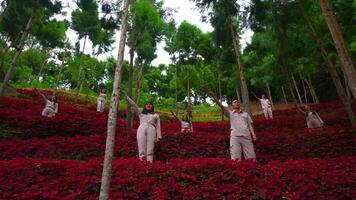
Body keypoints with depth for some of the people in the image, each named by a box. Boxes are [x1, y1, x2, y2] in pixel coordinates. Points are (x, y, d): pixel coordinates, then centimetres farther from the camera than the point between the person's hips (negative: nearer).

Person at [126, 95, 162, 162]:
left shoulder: (156, 115, 28)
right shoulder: (141, 113, 28)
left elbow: (158, 126, 18)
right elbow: (133, 105, 22)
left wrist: (158, 136, 5)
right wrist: (126, 96, 18)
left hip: (151, 130, 0)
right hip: (141, 129, 0)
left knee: (150, 148, -12)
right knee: (141, 146, -13)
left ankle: (149, 161, -18)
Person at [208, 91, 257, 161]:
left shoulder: (245, 114, 23)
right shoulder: (230, 113, 15)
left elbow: (250, 125, 17)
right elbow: (222, 106, 3)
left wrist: (253, 135, 1)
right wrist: (213, 97, -10)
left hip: (246, 136, 2)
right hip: (235, 137, -2)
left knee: (251, 158, 0)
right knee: (236, 158, -10)